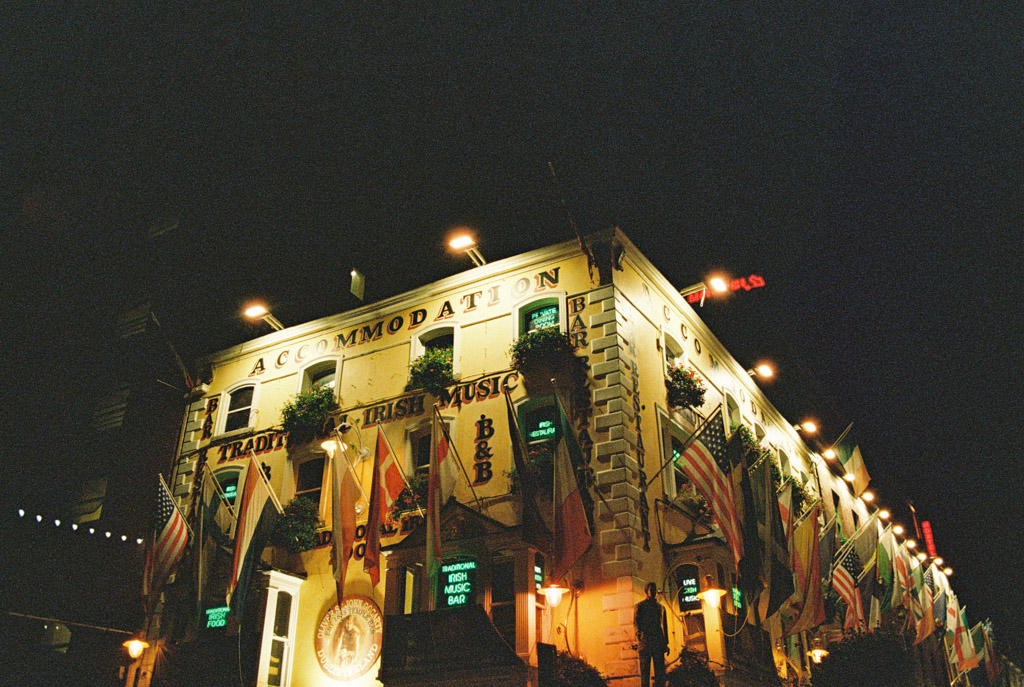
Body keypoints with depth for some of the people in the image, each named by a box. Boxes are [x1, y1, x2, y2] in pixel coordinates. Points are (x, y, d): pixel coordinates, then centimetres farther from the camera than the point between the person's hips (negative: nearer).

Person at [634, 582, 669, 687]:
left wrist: (666, 643, 15)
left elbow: (665, 626, 22)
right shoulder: (640, 606, 8)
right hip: (645, 642, -4)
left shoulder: (661, 607, 21)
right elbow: (635, 621, -3)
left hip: (659, 643, 4)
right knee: (645, 669, -6)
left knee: (660, 670, -1)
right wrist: (638, 632, -23)